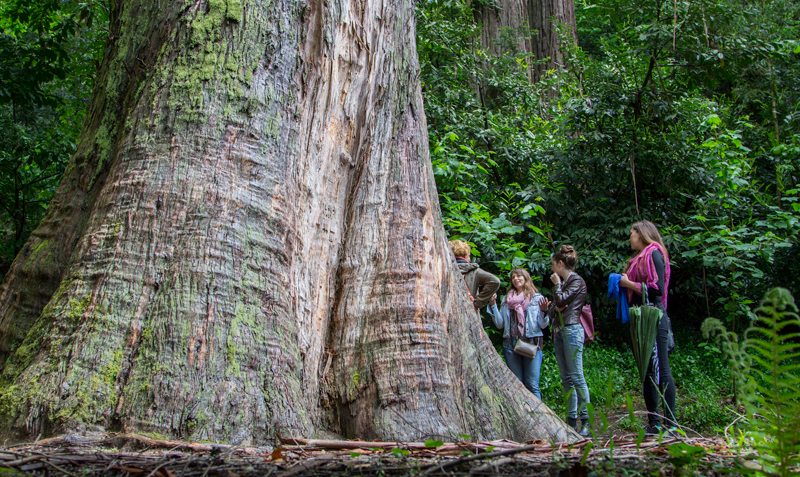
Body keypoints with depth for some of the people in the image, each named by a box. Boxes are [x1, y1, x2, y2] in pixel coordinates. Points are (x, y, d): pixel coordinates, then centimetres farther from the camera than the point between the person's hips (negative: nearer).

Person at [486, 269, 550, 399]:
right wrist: (493, 305, 3)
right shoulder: (507, 299, 15)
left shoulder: (536, 298, 5)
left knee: (532, 385, -7)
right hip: (510, 344, 4)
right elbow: (500, 324, 10)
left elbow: (543, 325, 0)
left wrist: (544, 311, -18)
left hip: (532, 344, -3)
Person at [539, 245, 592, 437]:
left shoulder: (577, 281, -5)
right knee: (566, 379, 7)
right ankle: (572, 420, 10)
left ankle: (586, 422, -9)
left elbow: (561, 301, -16)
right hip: (559, 330, 9)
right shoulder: (564, 282, 20)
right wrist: (548, 308, 3)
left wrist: (556, 284, -1)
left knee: (577, 377, -11)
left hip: (571, 330, -9)